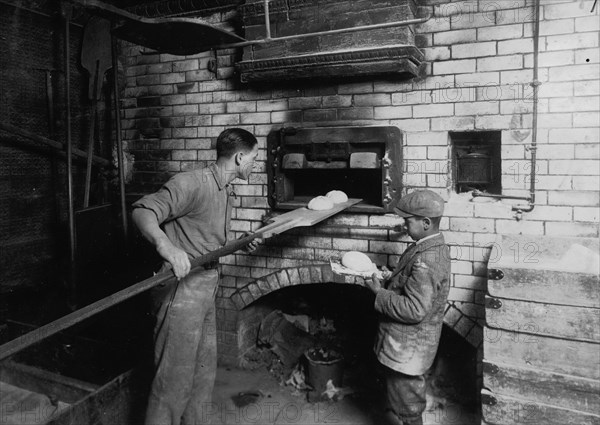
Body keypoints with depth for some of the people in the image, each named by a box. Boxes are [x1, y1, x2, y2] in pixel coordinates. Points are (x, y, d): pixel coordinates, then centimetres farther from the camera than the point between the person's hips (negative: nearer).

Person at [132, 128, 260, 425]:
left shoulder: (225, 193, 14)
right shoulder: (192, 183, -17)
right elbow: (142, 211, -27)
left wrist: (241, 244, 12)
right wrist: (165, 245, -44)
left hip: (206, 287, 10)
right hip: (182, 288, -9)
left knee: (205, 370, 20)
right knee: (175, 378, -1)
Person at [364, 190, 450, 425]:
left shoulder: (426, 260, -30)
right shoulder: (432, 246, 3)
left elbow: (413, 310, -32)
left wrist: (380, 293, -23)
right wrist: (386, 280, 1)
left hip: (407, 350, -10)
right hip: (409, 346, 10)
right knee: (409, 401, 28)